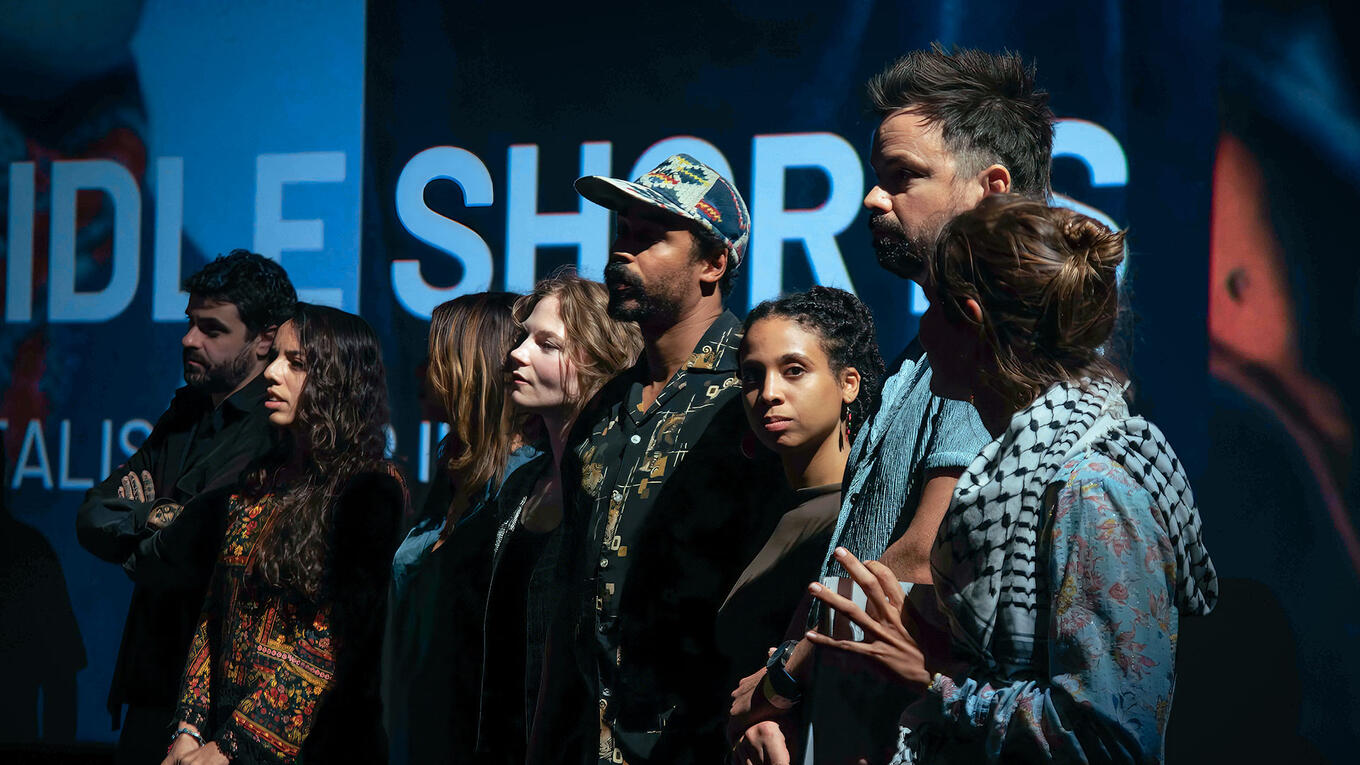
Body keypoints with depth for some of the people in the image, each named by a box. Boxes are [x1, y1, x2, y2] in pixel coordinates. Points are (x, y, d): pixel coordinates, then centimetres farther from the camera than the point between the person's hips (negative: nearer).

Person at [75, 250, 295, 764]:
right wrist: (161, 516, -10)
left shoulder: (274, 437, -16)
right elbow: (93, 518, 8)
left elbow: (186, 557, -20)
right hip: (151, 683, 8)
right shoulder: (186, 412, 13)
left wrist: (133, 550, 0)